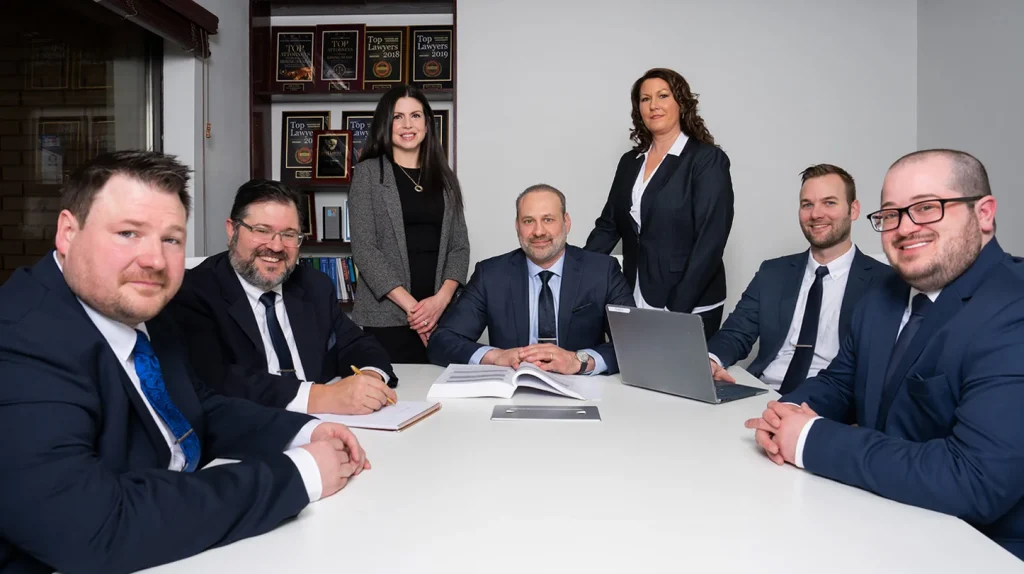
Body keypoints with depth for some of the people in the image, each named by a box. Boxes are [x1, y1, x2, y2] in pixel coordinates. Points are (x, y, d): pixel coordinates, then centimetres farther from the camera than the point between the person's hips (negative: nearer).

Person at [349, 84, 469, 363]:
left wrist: (441, 299, -9)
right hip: (386, 316, -2)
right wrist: (410, 305, -12)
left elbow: (459, 246, 7)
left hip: (442, 315, 3)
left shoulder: (444, 177, 12)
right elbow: (364, 248, -6)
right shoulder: (368, 172, 2)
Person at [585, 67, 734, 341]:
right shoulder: (630, 161, 10)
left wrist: (677, 308, -20)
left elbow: (710, 242, -15)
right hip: (636, 303, 5)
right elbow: (608, 225, 9)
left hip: (690, 308, -5)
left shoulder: (708, 159, -8)